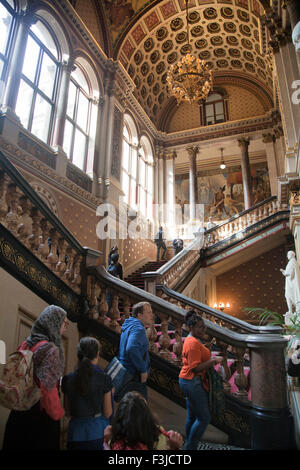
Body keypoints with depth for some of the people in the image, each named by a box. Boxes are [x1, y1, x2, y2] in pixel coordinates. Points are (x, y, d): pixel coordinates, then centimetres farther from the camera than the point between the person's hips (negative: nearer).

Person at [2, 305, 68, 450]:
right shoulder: (51, 349, -22)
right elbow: (48, 387, -25)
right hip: (42, 416, -7)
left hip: (18, 413, 7)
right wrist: (58, 413, -12)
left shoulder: (26, 344, 1)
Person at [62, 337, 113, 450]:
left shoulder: (68, 379, -8)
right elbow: (108, 413, -7)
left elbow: (67, 412, 2)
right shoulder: (104, 378, -15)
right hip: (98, 433, -2)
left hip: (76, 433, 2)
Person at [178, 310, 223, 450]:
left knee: (192, 416, 17)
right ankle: (191, 446, 11)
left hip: (187, 381, 10)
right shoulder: (194, 343, -21)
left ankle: (189, 446, 28)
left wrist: (210, 359, 10)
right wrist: (213, 361, -19)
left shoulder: (190, 340, 12)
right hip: (193, 382, -10)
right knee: (204, 418, -1)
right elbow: (195, 368, -23)